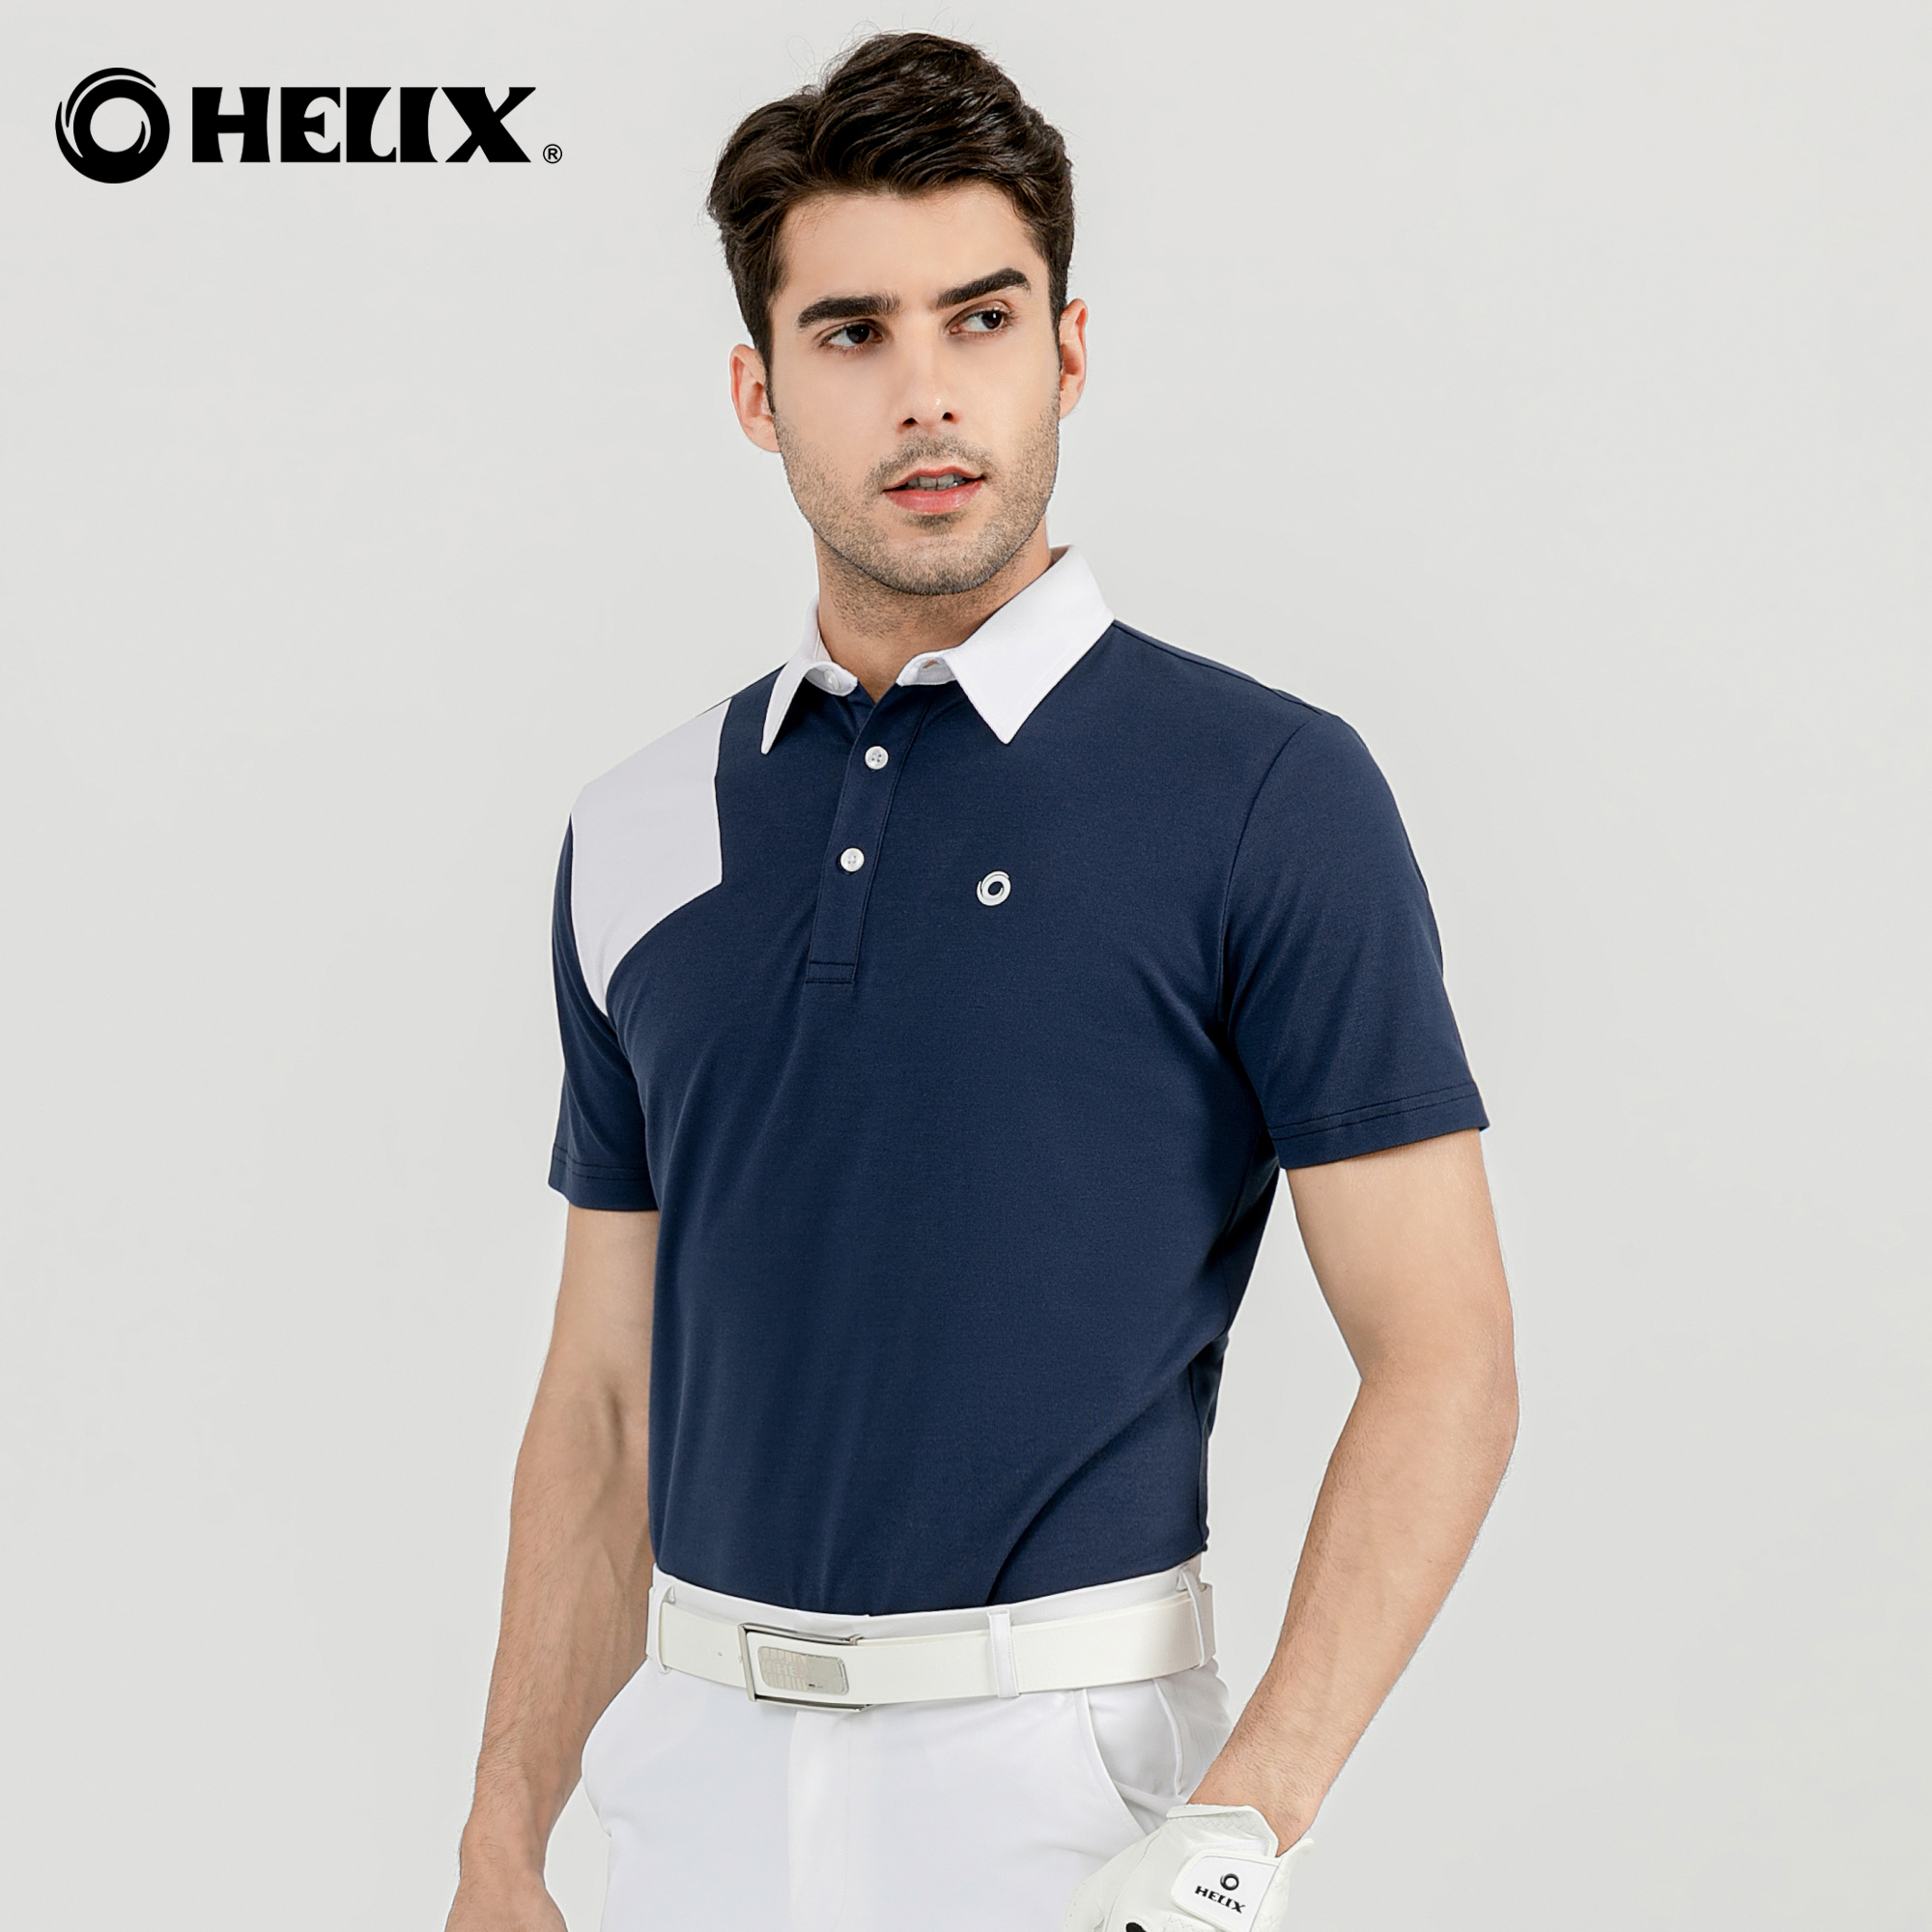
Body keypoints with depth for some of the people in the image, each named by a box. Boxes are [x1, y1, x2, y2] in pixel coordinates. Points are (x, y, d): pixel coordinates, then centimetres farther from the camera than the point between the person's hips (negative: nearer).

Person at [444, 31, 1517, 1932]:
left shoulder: (1268, 795, -7)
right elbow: (606, 1394, 12)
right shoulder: (639, 833, 8)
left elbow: (1443, 1366, -9)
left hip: (1061, 1777, -4)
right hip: (695, 1774, 4)